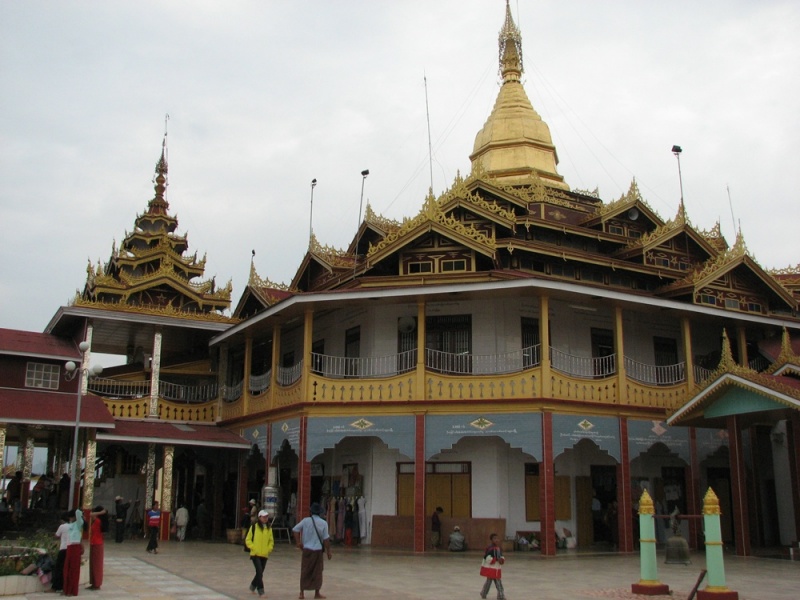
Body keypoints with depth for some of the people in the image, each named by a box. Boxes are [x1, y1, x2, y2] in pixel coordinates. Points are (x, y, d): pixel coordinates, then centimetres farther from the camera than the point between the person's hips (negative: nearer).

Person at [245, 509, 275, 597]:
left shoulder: (269, 528, 7)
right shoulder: (254, 527, -5)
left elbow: (271, 540, 17)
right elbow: (248, 539, -1)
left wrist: (269, 549, 2)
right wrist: (253, 548, -10)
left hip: (264, 554, 4)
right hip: (255, 554, -4)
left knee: (260, 572, 13)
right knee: (259, 571, -15)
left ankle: (253, 586, 36)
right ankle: (260, 590, -8)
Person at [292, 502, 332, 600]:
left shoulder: (306, 521, -3)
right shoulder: (323, 523, -6)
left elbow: (295, 529, -5)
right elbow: (326, 539, -5)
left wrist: (298, 542, 1)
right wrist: (328, 551, 3)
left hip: (307, 549, 1)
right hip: (318, 550, -1)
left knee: (305, 571, 9)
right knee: (317, 572, 9)